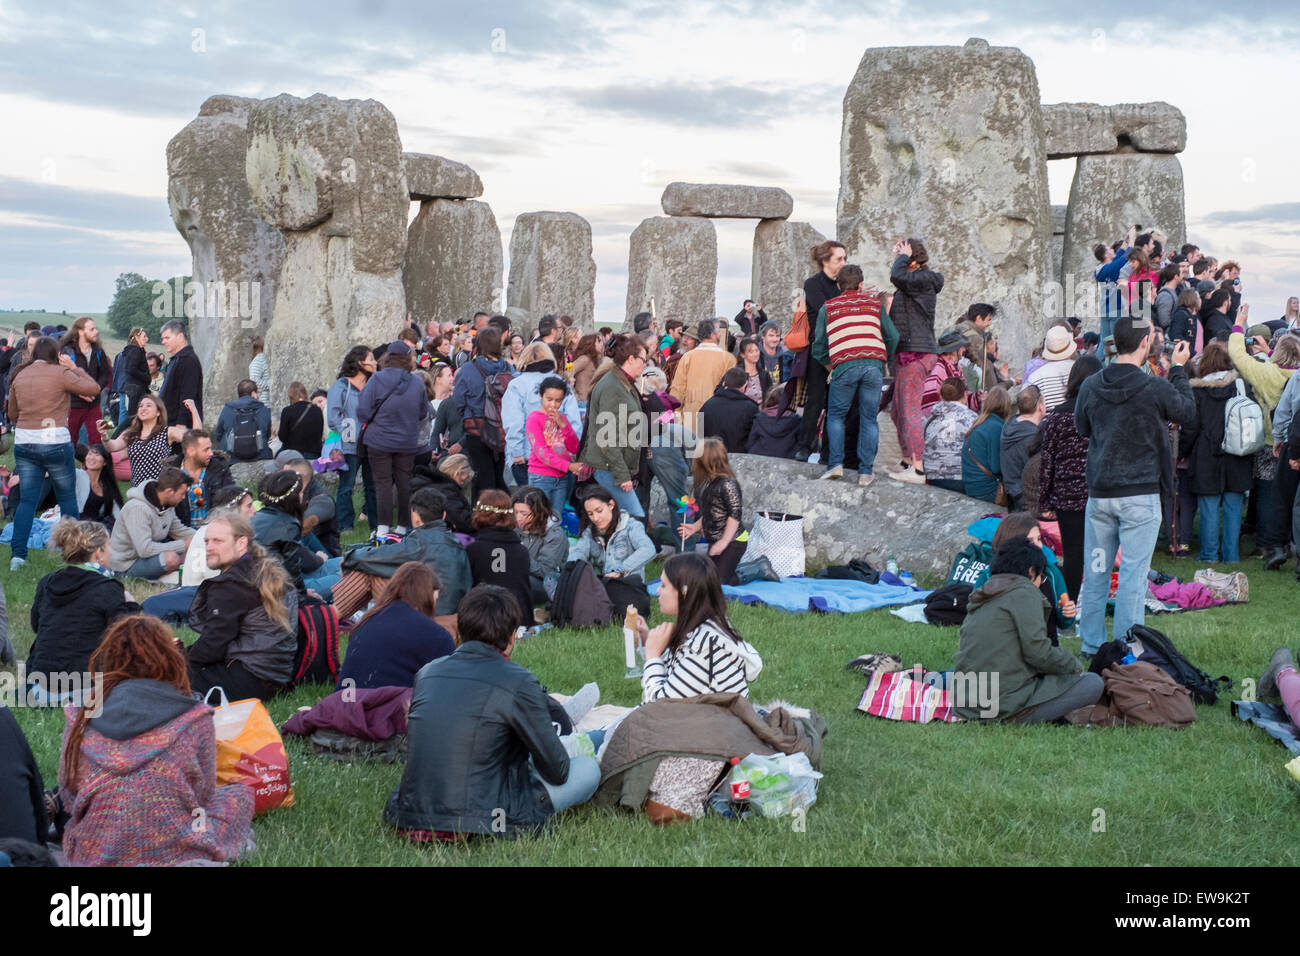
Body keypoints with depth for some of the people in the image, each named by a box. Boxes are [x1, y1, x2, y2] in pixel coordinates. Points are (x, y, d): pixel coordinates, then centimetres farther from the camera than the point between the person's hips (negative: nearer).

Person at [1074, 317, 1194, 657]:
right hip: (1140, 494, -4)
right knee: (1133, 574, 2)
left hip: (1099, 493, 4)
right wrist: (1178, 369, 15)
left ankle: (1091, 645, 20)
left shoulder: (1089, 387, -2)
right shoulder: (1156, 389, -13)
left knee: (1095, 572, 12)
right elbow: (1188, 412, 7)